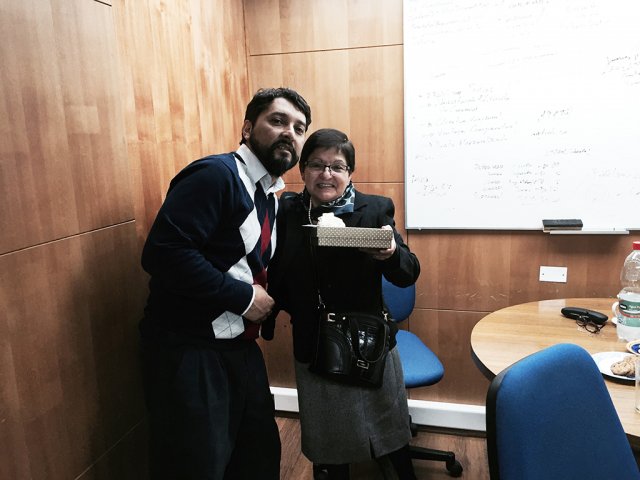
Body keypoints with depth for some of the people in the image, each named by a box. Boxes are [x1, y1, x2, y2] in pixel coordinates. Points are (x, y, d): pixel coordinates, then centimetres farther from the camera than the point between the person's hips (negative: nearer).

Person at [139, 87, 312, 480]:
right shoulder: (215, 175, -16)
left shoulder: (271, 196, 11)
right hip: (190, 350, -8)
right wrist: (243, 297, -20)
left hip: (241, 347, 9)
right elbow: (163, 252, -27)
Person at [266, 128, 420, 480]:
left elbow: (408, 276, -10)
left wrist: (391, 253, -30)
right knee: (327, 441, 19)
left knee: (390, 432, 20)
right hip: (313, 348, 1)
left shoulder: (376, 209, -8)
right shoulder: (286, 211, -5)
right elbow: (275, 278, 1)